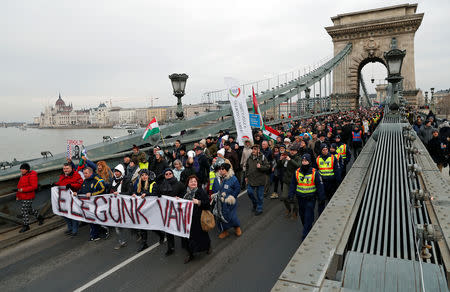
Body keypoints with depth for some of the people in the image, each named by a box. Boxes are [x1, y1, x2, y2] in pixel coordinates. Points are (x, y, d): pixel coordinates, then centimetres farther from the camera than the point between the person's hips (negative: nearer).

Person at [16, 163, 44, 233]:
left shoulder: (32, 176, -17)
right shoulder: (23, 175, 12)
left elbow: (34, 186, -22)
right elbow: (20, 185, 20)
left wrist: (23, 190, -26)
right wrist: (18, 195, 20)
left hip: (28, 197, -9)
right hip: (22, 197, 9)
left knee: (24, 211, -3)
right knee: (29, 209, 19)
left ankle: (26, 226, 10)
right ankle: (40, 217, 36)